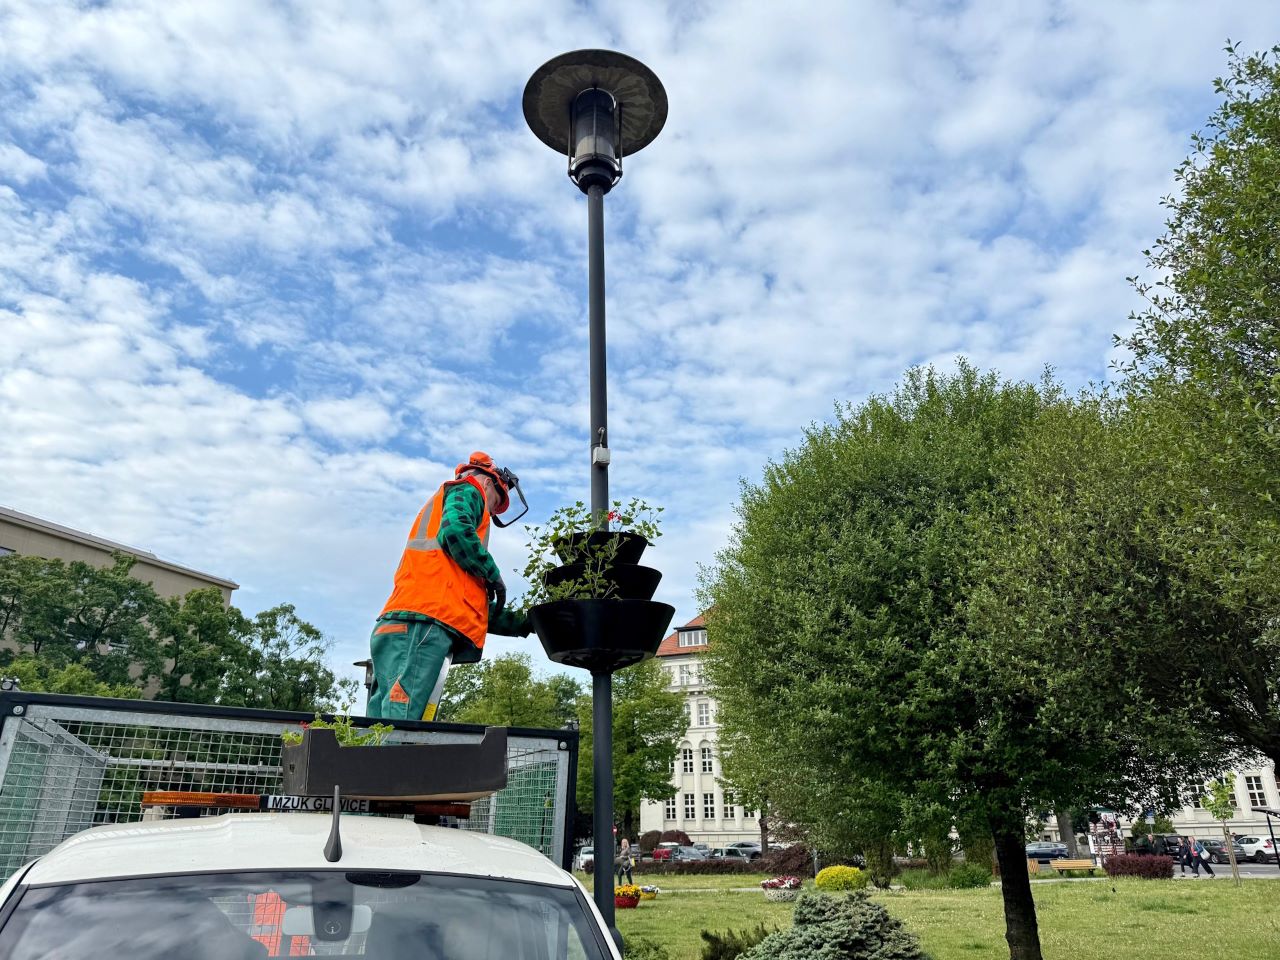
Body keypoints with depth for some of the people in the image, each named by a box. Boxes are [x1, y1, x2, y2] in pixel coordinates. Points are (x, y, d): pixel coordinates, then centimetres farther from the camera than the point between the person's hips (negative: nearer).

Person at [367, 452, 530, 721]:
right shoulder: (467, 490, 14)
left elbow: (471, 606, 35)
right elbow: (455, 530, -13)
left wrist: (523, 623, 35)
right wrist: (494, 574, 0)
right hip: (423, 624, -9)